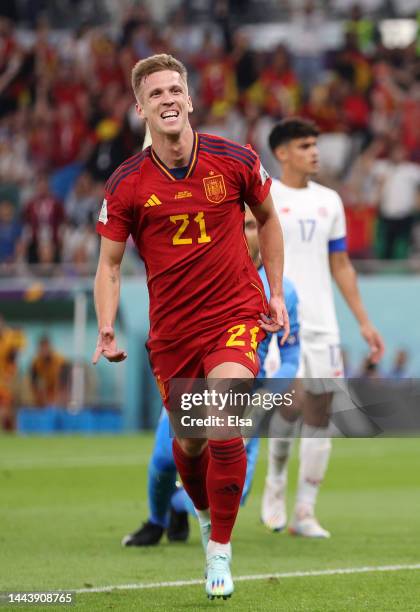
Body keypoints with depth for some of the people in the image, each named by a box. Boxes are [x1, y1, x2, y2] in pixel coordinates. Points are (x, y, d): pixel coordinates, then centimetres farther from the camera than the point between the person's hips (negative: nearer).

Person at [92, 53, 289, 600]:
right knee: (188, 443, 12)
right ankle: (205, 512, 46)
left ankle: (220, 548, -4)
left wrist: (276, 293, 9)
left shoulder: (234, 161, -6)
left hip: (236, 315, -2)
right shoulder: (126, 184, -7)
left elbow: (267, 218, 12)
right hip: (171, 330, 2)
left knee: (224, 431, -20)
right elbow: (109, 264, -2)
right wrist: (106, 330, -17)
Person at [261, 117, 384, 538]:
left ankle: (305, 512, 6)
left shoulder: (329, 201, 15)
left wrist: (364, 322, 15)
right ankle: (275, 483, 11)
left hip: (321, 323, 5)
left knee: (320, 409, 0)